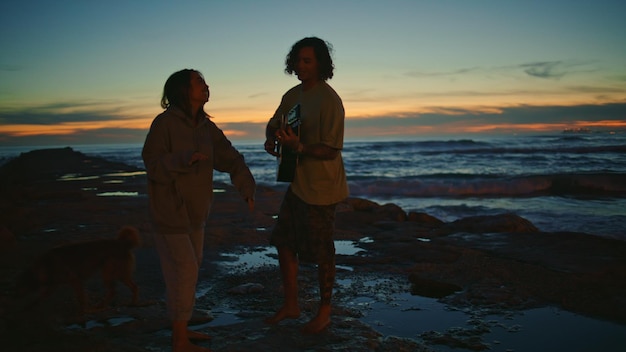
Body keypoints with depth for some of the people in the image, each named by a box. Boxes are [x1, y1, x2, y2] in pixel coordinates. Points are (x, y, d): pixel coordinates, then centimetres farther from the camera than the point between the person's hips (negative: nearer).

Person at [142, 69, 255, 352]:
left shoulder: (206, 127, 6)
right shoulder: (165, 122, -15)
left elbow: (230, 158, 2)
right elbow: (153, 164, -17)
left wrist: (246, 187, -11)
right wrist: (184, 159, -33)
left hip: (194, 209, 8)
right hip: (169, 209, -8)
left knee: (191, 267, 15)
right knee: (184, 270, -7)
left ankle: (181, 328, 31)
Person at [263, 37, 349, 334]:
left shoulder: (329, 101, -18)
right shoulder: (293, 95, 7)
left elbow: (331, 150, -21)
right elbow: (274, 124, 17)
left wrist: (299, 146, -35)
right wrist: (271, 139, -6)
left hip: (319, 187, -8)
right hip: (296, 184, 9)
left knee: (321, 253, 5)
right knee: (284, 243, 16)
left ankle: (324, 313, 25)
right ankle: (291, 305, 33)